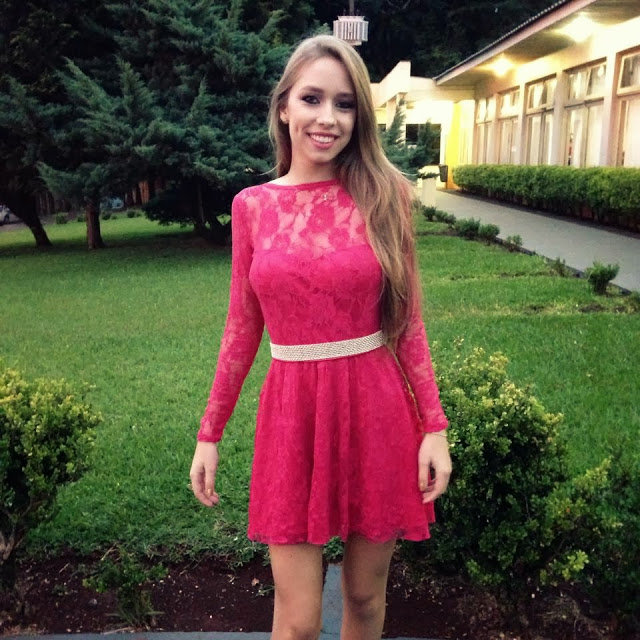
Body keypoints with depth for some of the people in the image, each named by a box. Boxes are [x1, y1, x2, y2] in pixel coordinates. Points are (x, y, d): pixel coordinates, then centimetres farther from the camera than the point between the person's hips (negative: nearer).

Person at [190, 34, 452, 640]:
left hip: (377, 408, 0)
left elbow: (407, 321, 1)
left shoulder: (382, 195, -2)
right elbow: (242, 328, 7)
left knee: (365, 591, 17)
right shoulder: (251, 206, 1)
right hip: (292, 411, 1)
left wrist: (434, 426, -3)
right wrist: (209, 433, 9)